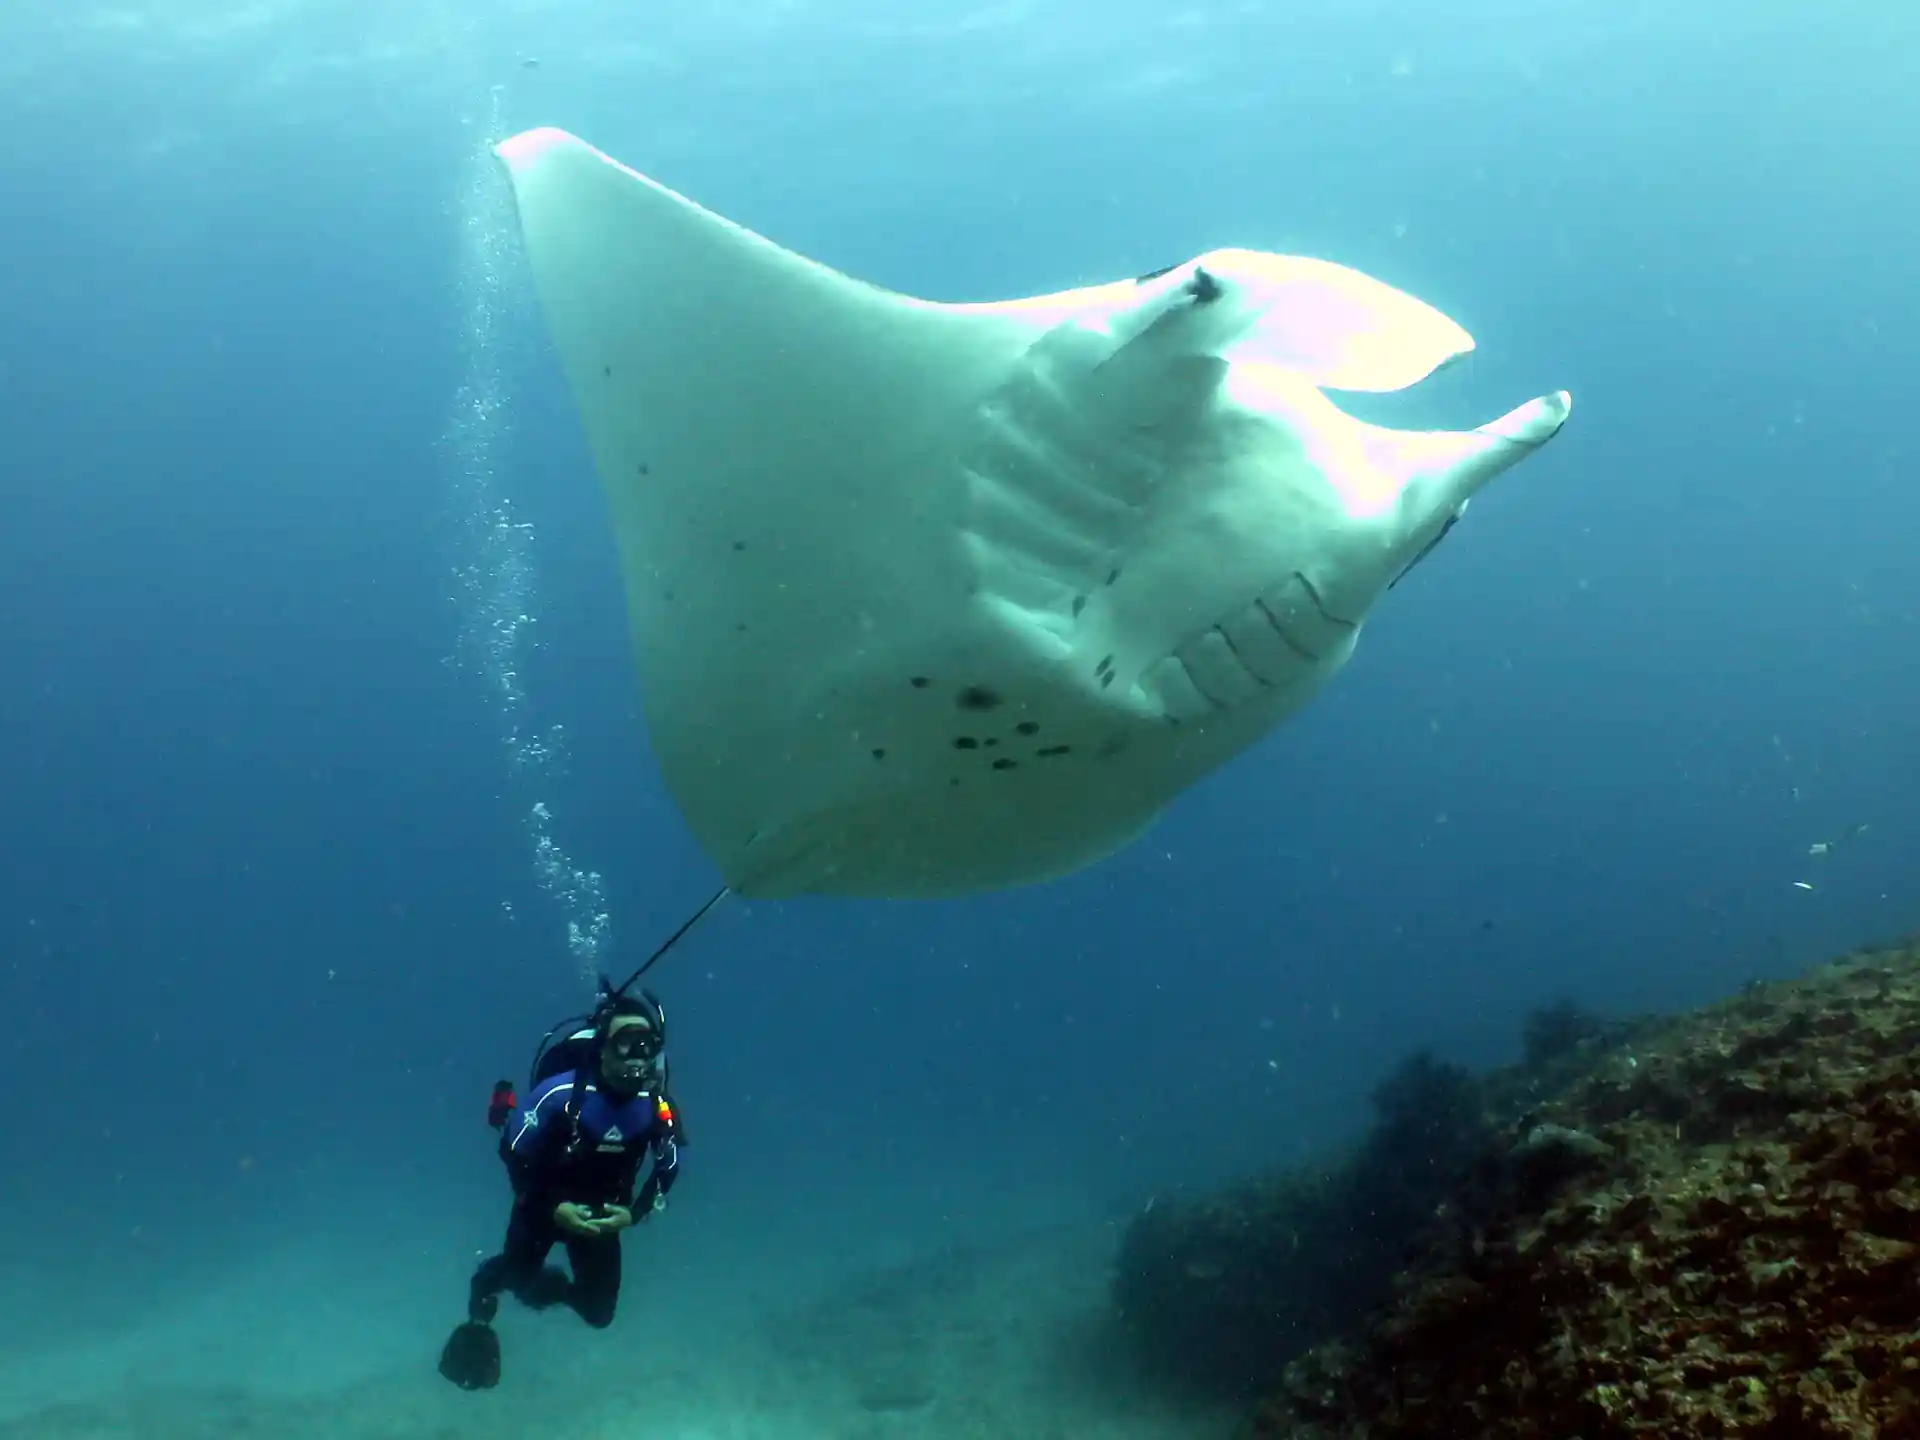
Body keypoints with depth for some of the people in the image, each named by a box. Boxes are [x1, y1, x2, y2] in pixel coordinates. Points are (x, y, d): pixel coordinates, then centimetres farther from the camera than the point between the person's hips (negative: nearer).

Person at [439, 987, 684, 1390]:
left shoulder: (658, 1105, -22)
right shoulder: (561, 1092, -31)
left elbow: (668, 1168, -5)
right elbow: (513, 1152, -19)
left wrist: (634, 1213, -17)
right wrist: (552, 1208, -25)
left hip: (602, 1210, 3)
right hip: (545, 1201, -3)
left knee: (599, 1312, 7)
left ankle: (552, 1286, 39)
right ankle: (485, 1288, 32)